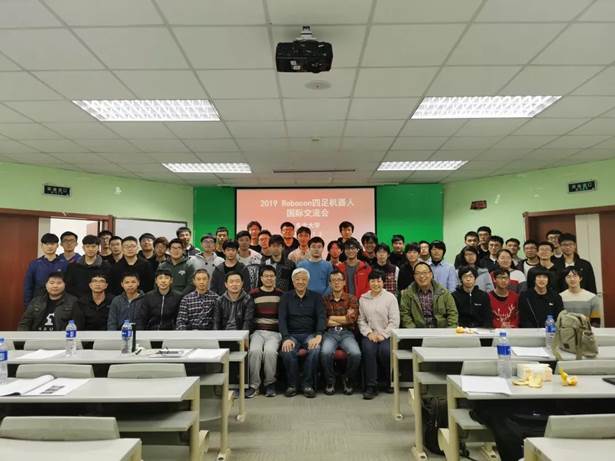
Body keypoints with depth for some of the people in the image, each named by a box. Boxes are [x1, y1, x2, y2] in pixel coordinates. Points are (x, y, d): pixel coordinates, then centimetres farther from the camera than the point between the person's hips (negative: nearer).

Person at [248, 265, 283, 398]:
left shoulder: (281, 295, 10)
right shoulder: (253, 294, 9)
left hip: (275, 332, 0)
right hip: (257, 331, 1)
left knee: (270, 351, -30)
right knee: (254, 350, -30)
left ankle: (270, 383, -7)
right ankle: (254, 385, -12)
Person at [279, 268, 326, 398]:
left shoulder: (316, 296, 10)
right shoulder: (286, 297, 10)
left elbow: (321, 317, -2)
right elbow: (282, 318, -1)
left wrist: (318, 336, -20)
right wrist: (286, 338, -18)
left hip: (310, 334, 0)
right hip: (291, 334, 0)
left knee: (315, 350, -33)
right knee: (287, 351, -32)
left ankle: (308, 384, -15)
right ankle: (291, 385, -11)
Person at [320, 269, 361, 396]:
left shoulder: (351, 299, 12)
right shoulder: (324, 300, 12)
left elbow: (352, 318, -4)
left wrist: (331, 318, -1)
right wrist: (344, 319, -4)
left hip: (346, 333, 1)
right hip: (330, 333, 0)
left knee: (356, 353, -29)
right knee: (326, 352, -32)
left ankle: (348, 379, 1)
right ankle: (330, 381, -4)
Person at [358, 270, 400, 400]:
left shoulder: (390, 297, 4)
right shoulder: (363, 299, 12)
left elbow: (395, 321, -2)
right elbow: (361, 320, 9)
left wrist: (383, 335, -12)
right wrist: (369, 333, -8)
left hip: (386, 334, -1)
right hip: (370, 334, 2)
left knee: (385, 350, -30)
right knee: (369, 349, -30)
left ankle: (389, 382, -3)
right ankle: (371, 386, -20)